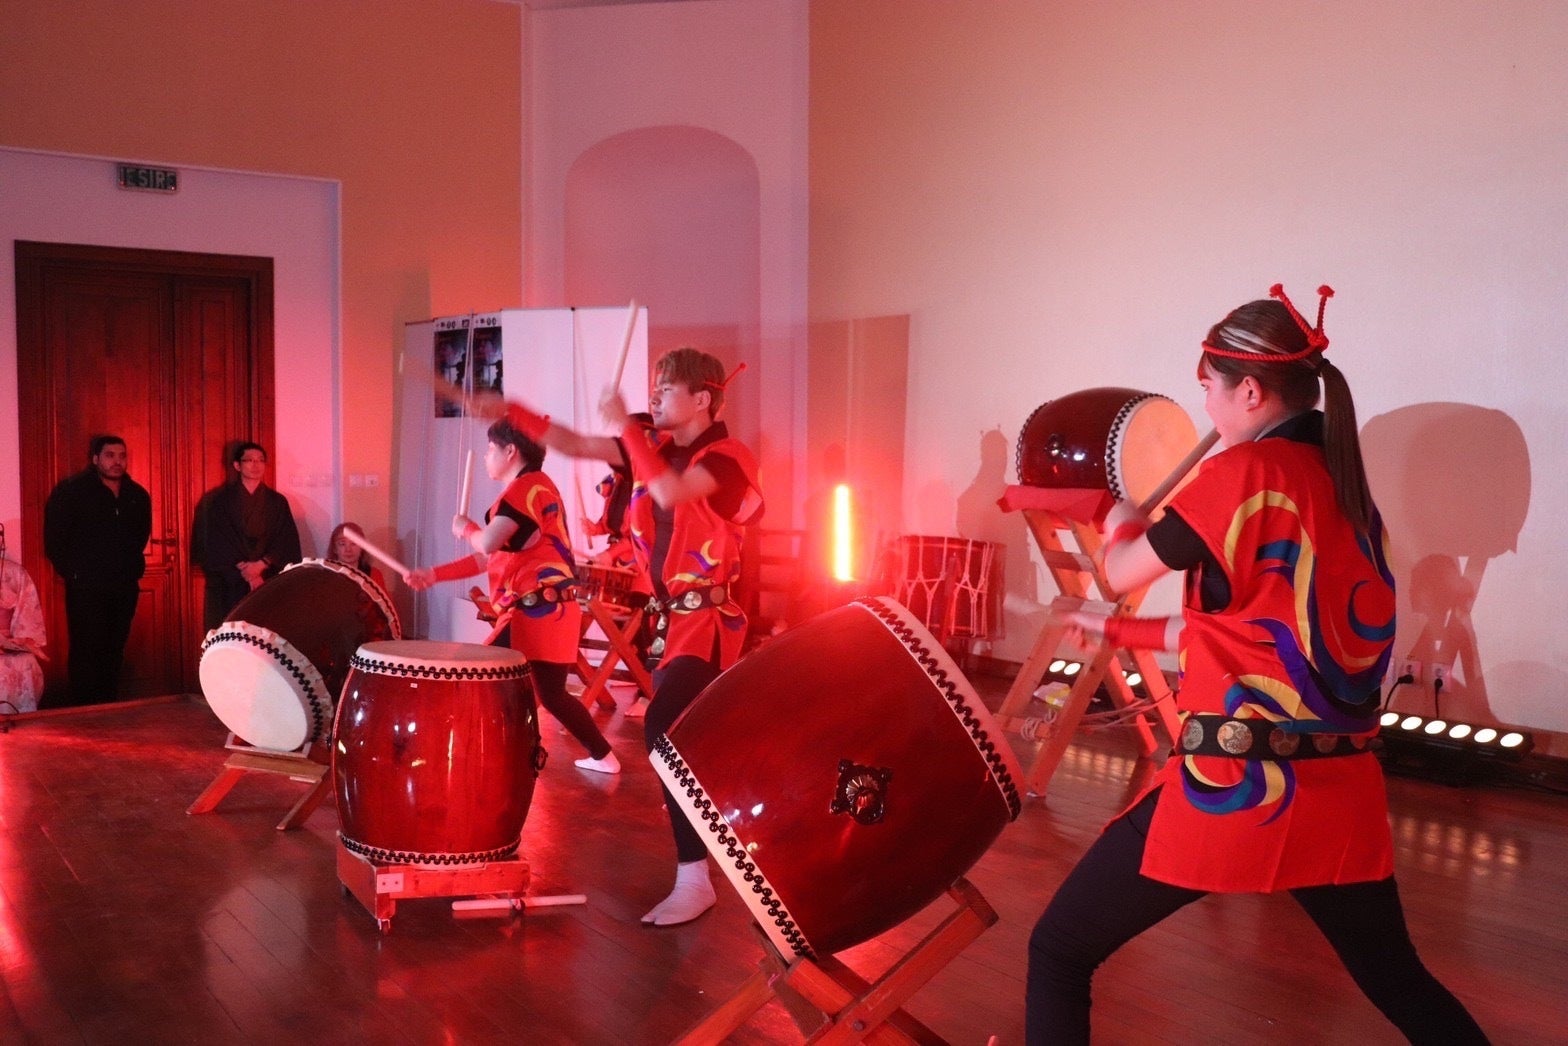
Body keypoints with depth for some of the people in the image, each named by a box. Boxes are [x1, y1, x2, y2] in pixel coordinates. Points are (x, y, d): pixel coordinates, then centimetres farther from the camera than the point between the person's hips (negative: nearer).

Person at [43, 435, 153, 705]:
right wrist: (71, 572, -4)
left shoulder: (138, 495, 10)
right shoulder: (70, 490, -3)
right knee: (86, 652, -5)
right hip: (86, 588, -4)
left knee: (114, 652, 8)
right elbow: (54, 538, -4)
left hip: (125, 588, 4)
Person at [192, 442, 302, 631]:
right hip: (227, 584, -1)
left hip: (267, 582, 1)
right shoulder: (216, 500, 6)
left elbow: (287, 542, 2)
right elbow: (214, 542, -2)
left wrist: (261, 565, -13)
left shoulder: (277, 502, 11)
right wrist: (243, 569, -12)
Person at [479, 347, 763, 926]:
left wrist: (623, 423, -26)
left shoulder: (727, 457, -15)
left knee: (663, 729, -23)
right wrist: (511, 411, -4)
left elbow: (671, 492, -34)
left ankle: (694, 877, -19)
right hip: (669, 616, 9)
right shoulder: (657, 446, 7)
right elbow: (575, 444, 7)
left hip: (707, 620, -9)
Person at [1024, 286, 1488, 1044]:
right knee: (1397, 978, 27)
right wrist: (1121, 632, 25)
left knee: (1058, 954, 7)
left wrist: (1122, 525, 22)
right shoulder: (1348, 487, 11)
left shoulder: (1244, 472, -11)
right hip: (1340, 788, 8)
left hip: (1235, 784, -8)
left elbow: (1121, 572, 0)